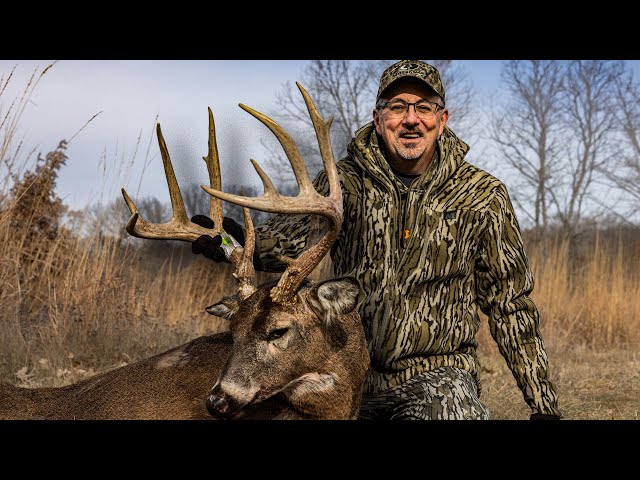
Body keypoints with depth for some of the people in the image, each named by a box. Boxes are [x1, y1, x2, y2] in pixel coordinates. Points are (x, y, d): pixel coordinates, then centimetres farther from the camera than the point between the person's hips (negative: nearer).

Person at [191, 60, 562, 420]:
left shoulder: (482, 196, 2)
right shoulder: (346, 182, 3)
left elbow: (511, 303, 7)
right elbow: (294, 233, -16)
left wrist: (544, 403, 5)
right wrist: (244, 243, -40)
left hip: (438, 378, -3)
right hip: (354, 376, 4)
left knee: (448, 405, -34)